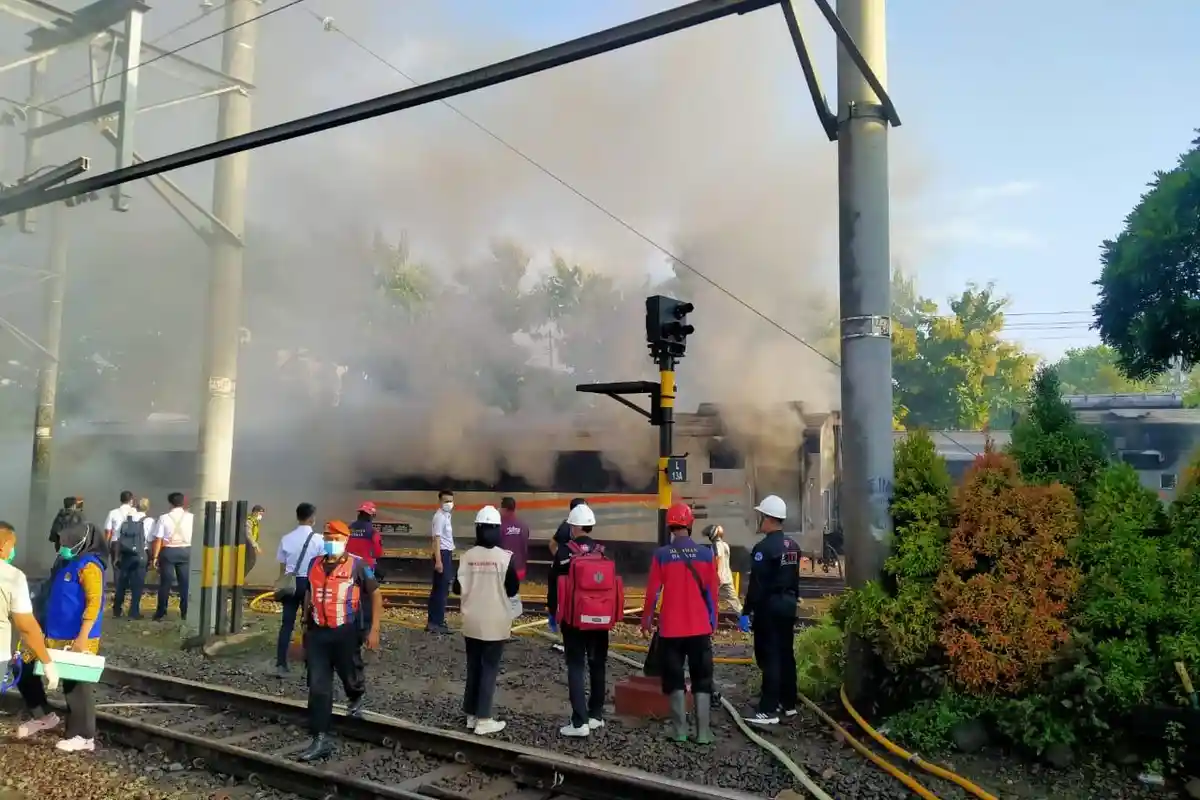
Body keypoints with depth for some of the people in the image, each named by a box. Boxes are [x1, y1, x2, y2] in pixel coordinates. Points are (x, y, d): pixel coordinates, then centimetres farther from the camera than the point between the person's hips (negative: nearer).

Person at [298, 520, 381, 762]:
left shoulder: (357, 565, -9)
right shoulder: (315, 564, 5)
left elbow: (376, 595, -3)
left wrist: (374, 630, -8)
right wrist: (306, 625, 20)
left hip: (345, 633, -3)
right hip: (317, 633, 3)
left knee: (350, 678, 12)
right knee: (318, 687, 1)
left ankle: (356, 698, 49)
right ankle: (321, 739, 6)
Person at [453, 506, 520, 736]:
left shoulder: (468, 556, -6)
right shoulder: (505, 557, -13)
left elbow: (458, 588, -4)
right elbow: (513, 590, -7)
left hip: (472, 622, 3)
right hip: (495, 623, -3)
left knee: (473, 667, 15)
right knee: (489, 669, 4)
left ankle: (471, 715, 21)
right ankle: (483, 720, 4)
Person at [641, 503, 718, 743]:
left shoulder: (661, 555, -9)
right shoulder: (706, 554, -3)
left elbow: (652, 591, -6)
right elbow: (712, 592, 3)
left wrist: (646, 619, 9)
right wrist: (713, 621, 15)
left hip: (671, 628, -1)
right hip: (700, 628, 1)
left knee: (675, 679, 10)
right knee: (702, 680, 10)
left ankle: (680, 730, 10)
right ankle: (703, 732, 9)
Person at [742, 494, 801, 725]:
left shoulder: (763, 548, -18)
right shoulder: (793, 546, 9)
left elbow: (756, 585, -20)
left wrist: (746, 611, -16)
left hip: (769, 606, -8)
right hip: (788, 604, 9)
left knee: (769, 657, -6)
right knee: (786, 654, 15)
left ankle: (769, 711, -4)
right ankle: (789, 703, 24)